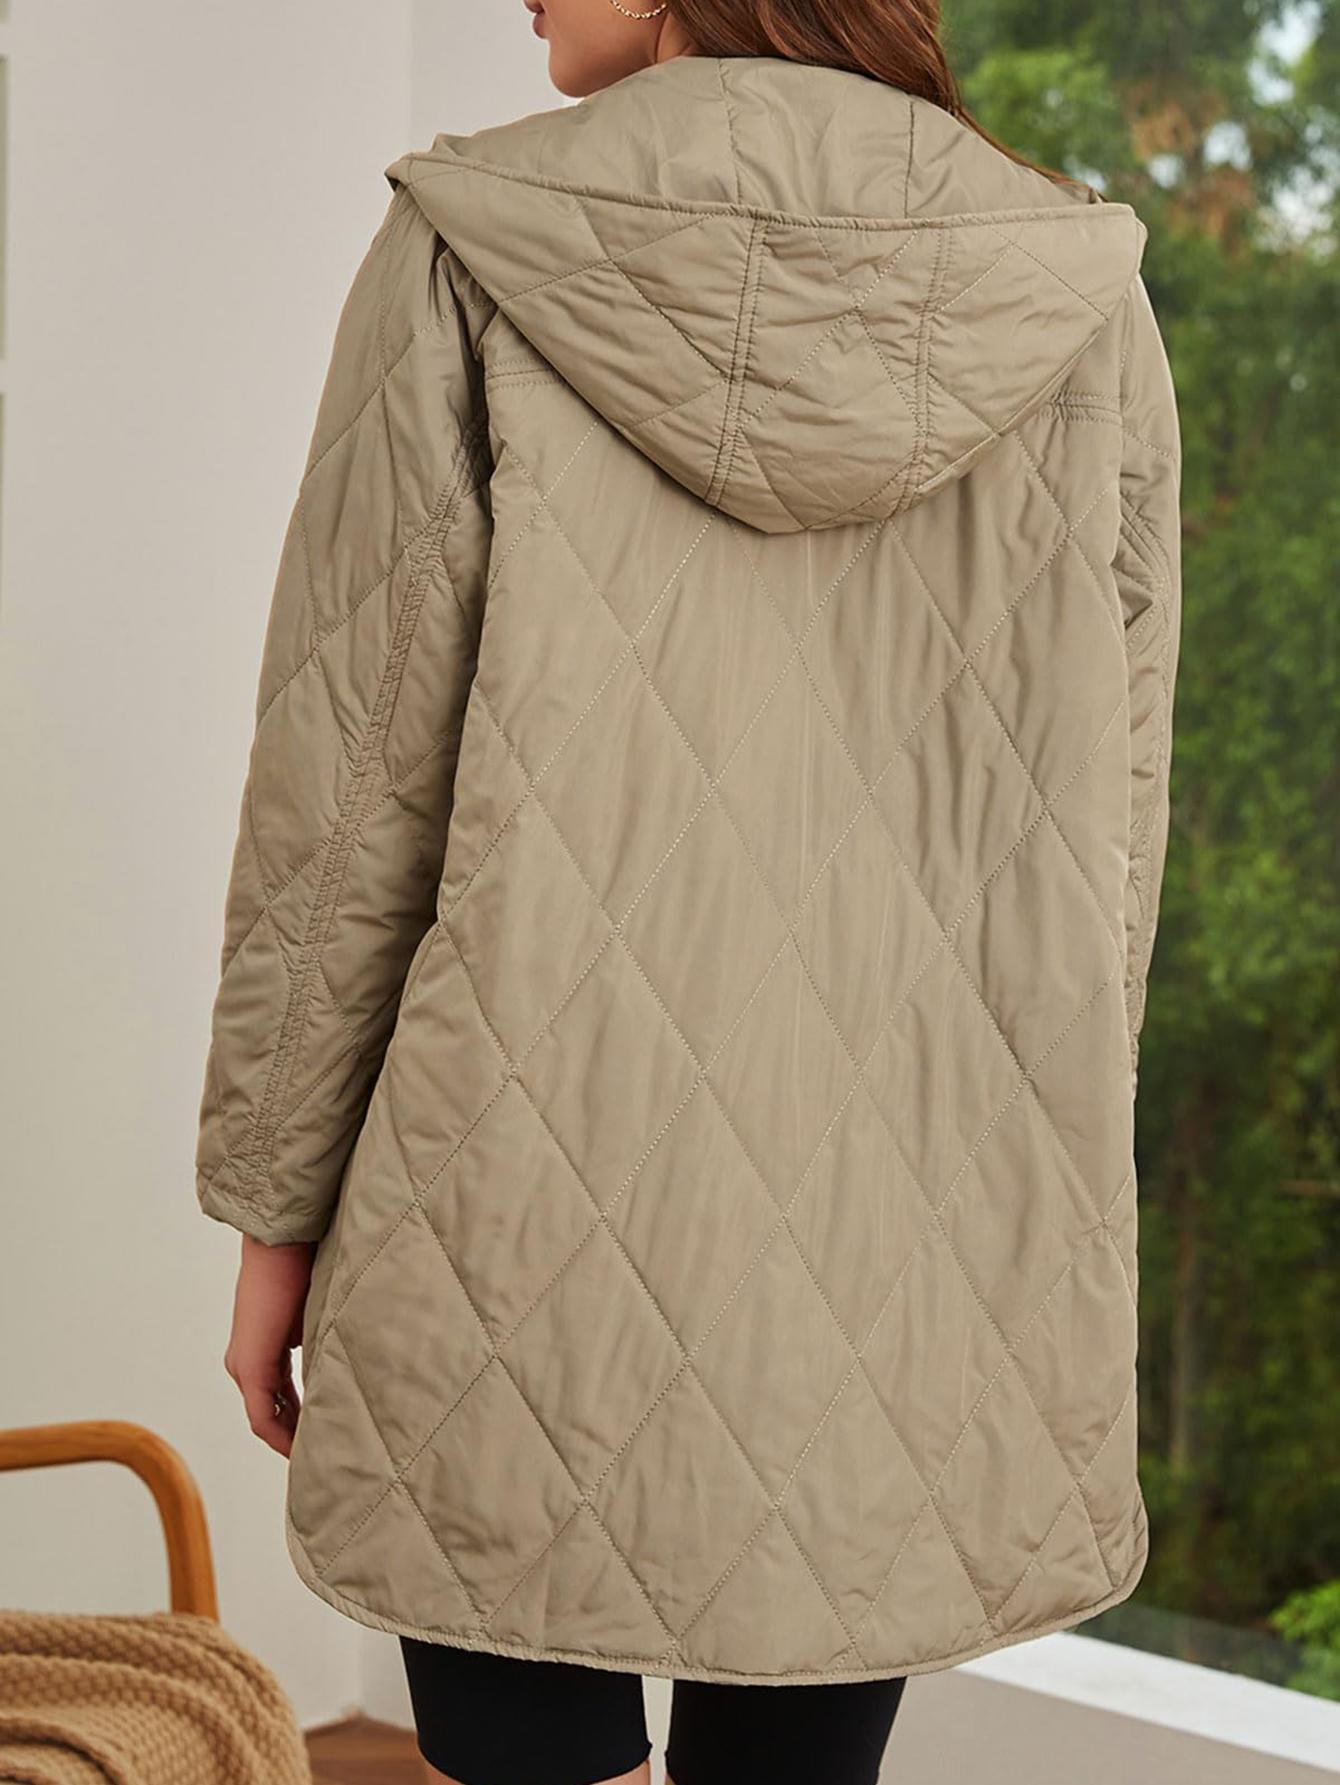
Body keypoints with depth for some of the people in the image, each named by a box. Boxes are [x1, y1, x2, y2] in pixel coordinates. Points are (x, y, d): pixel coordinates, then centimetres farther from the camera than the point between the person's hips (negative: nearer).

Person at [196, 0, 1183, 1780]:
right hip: (918, 1271, 3)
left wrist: (278, 1202, 4)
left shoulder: (472, 260, -5)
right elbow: (1109, 829, 6)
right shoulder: (1079, 300, 4)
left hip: (543, 1232, -3)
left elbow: (346, 787, -5)